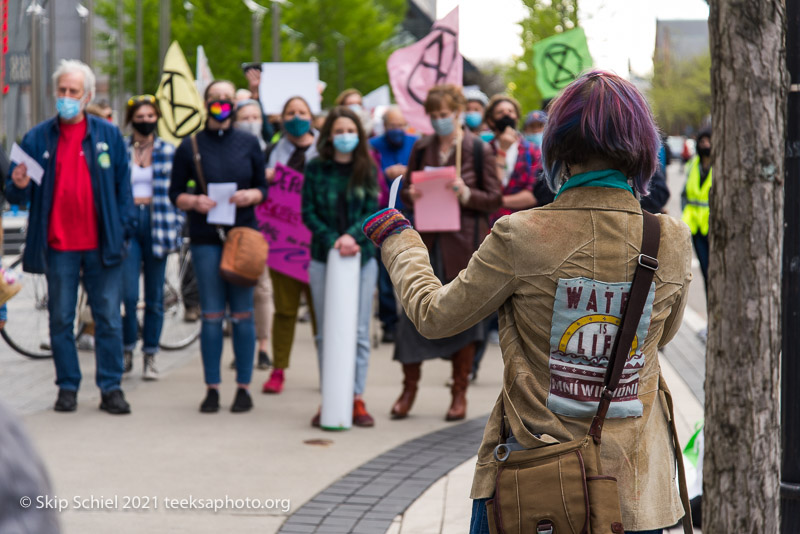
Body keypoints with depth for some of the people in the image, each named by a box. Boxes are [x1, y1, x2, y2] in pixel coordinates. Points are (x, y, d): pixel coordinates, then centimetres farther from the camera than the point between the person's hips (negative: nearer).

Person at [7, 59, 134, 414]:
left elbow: (123, 185, 9)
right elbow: (17, 195, 5)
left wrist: (123, 227, -1)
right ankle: (68, 387, 16)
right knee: (60, 319, 7)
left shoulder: (109, 135, 6)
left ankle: (111, 388, 9)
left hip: (102, 245, 0)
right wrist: (19, 186, -17)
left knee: (108, 318, 2)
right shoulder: (37, 138, 5)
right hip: (58, 245, 0)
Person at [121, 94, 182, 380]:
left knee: (154, 297, 4)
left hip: (157, 225, 1)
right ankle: (127, 349, 9)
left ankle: (150, 356, 13)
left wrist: (174, 226, 1)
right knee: (128, 294, -9)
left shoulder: (168, 151, 7)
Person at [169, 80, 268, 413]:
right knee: (212, 315, 0)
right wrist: (194, 201, -13)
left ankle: (243, 387, 8)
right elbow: (175, 192, 7)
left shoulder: (248, 144, 8)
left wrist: (251, 195, -11)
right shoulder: (190, 146, 5)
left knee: (242, 314, 1)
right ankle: (212, 388, 6)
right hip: (206, 237, 0)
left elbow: (264, 187, 11)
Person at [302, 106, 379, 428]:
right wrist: (332, 241, -13)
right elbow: (308, 212, 0)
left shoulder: (368, 170, 4)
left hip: (362, 257, 0)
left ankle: (357, 399, 5)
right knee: (326, 332, 2)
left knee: (359, 331, 0)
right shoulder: (315, 169, 3)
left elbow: (373, 212, -1)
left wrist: (352, 235, -18)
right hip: (323, 257, 0)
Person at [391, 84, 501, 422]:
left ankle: (460, 392, 13)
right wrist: (410, 196, -7)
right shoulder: (421, 148, 10)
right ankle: (409, 388, 12)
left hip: (464, 242, -3)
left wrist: (467, 194, -19)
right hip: (425, 241, 3)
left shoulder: (479, 150, 0)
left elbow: (495, 199, -1)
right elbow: (405, 191, 16)